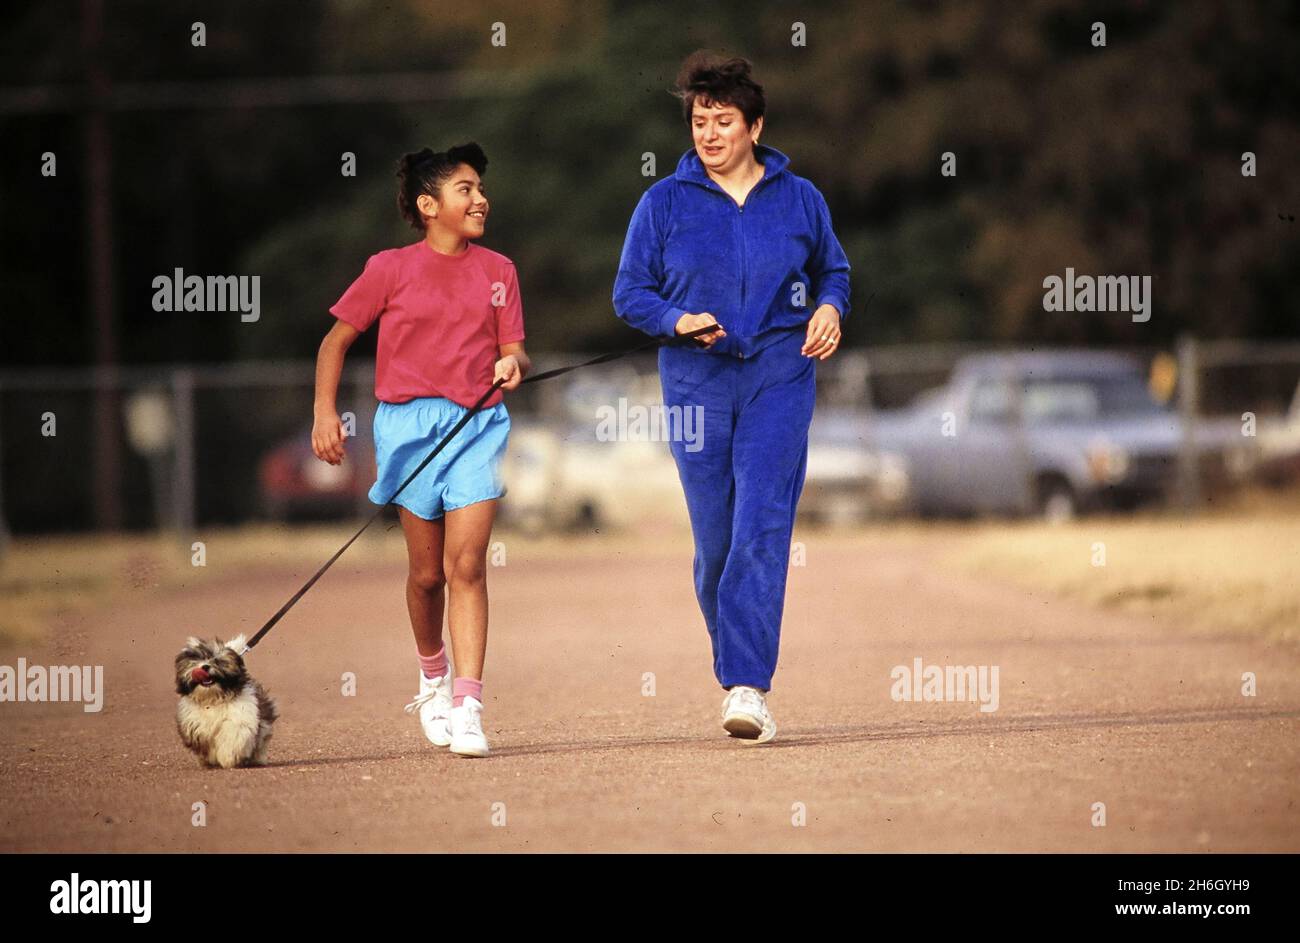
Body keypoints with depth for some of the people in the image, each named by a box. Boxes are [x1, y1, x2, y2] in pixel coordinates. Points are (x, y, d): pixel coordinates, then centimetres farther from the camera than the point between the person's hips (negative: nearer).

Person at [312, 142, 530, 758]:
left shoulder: (497, 271, 10)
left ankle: (467, 706, -16)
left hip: (478, 423, 1)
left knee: (466, 564, -11)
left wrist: (513, 365, -14)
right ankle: (433, 679, 33)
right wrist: (325, 411, -4)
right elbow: (336, 340, 7)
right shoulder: (391, 270, 2)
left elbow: (513, 350, 10)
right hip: (410, 423, -1)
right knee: (427, 572, 6)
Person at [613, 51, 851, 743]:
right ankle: (735, 673, 19)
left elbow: (832, 270, 22)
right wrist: (677, 320, -12)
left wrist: (829, 308, 0)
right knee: (714, 539, 1)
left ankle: (748, 687, -21)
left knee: (762, 529, -15)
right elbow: (630, 292, 7)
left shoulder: (798, 198, 9)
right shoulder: (664, 203, 5)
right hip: (697, 381, 1)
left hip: (780, 374, -1)